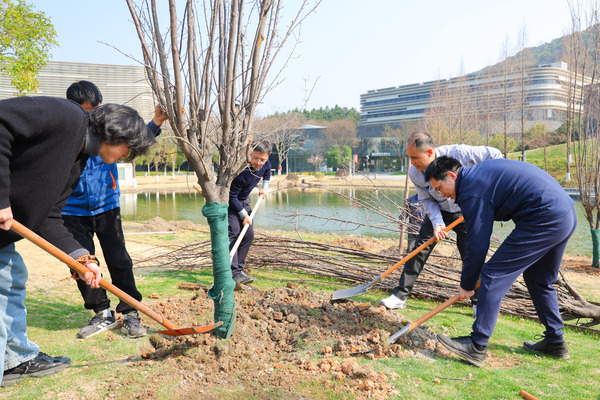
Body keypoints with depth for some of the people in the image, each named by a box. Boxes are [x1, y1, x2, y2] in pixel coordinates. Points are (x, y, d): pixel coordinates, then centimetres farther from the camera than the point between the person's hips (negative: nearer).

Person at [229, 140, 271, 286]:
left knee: (248, 235, 5)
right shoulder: (241, 171, -35)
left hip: (244, 201, 8)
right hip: (230, 202, -8)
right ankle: (234, 273, -27)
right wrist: (244, 214, -24)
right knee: (233, 232, -20)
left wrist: (264, 188, 9)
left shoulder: (265, 164, -13)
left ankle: (239, 268, 14)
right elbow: (232, 196, -27)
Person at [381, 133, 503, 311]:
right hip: (438, 211, 2)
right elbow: (427, 200, -10)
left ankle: (479, 302, 19)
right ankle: (400, 296, -2)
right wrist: (437, 223, -24)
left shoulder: (458, 153, -30)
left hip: (465, 212, -2)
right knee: (420, 248, -8)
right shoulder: (414, 173, -19)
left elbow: (494, 155, -18)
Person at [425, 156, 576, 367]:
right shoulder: (480, 172, 18)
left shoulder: (472, 189, -11)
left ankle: (477, 347, -5)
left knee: (493, 275, -7)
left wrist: (467, 285, 1)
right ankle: (555, 343, 34)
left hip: (544, 221, -11)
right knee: (540, 281, 24)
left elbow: (477, 245, -10)